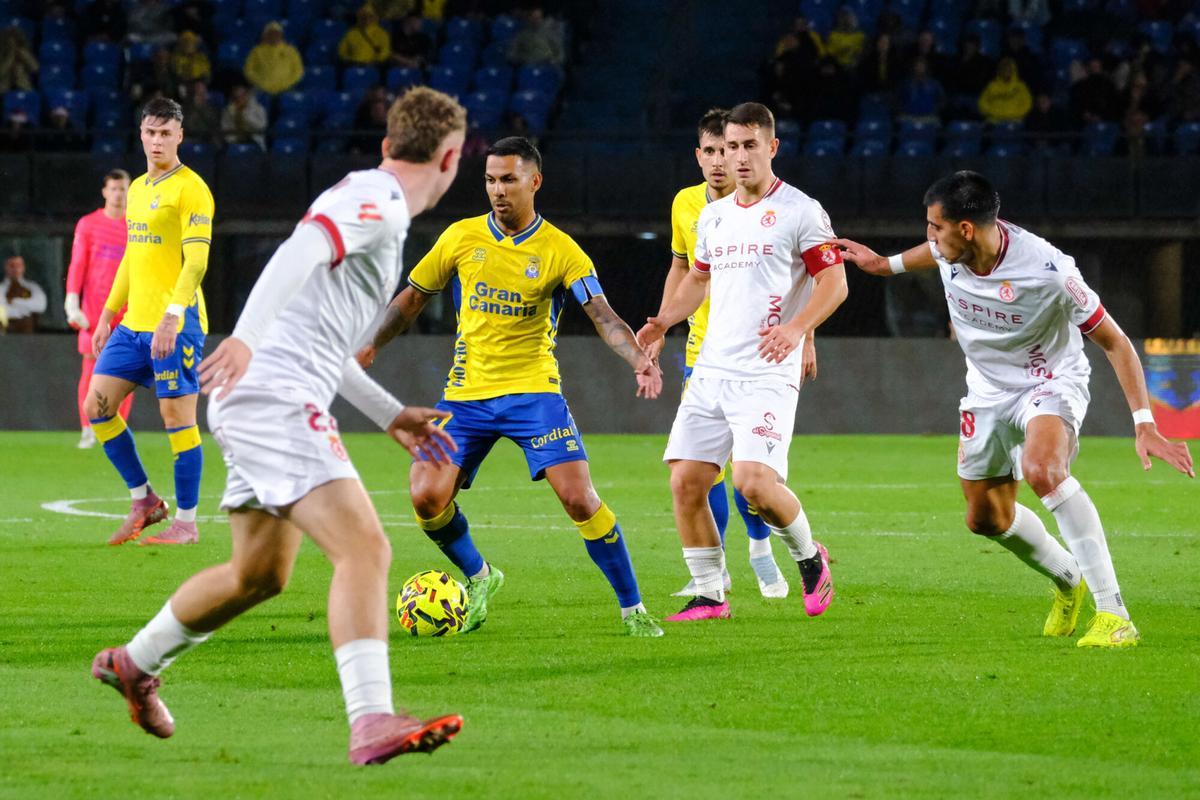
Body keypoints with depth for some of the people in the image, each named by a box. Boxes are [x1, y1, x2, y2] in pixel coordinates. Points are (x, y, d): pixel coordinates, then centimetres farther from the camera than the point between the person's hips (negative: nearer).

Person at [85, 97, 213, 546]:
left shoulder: (190, 189, -9)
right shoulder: (137, 189, 17)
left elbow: (196, 261, -17)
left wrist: (171, 316, -26)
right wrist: (108, 313, 22)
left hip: (175, 324, -8)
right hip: (134, 323, 8)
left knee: (177, 415, -5)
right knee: (96, 404, 4)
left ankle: (186, 522, 2)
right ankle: (143, 501, 15)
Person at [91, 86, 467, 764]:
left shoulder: (375, 206, 23)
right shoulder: (376, 200, -9)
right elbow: (301, 250, -28)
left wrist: (392, 415, 31)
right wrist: (246, 337, -42)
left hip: (262, 400, 10)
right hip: (276, 397, -10)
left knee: (260, 575, 22)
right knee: (365, 549, -21)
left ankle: (135, 664, 39)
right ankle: (372, 722, -31)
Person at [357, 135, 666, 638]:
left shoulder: (560, 252, -7)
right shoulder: (461, 238, 2)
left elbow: (603, 315, -16)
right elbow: (414, 297, 15)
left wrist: (638, 360, -33)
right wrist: (371, 346, 8)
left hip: (533, 390, -3)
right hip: (466, 392, 3)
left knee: (579, 498, -16)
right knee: (427, 497, -10)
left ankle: (632, 609, -2)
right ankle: (478, 577, 20)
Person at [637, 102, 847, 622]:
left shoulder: (799, 211, -4)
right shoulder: (713, 216, 17)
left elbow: (834, 282, -7)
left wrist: (795, 328, -23)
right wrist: (665, 320, 12)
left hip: (767, 374, -7)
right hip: (711, 368, 7)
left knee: (753, 481, -21)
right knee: (685, 481, -2)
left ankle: (809, 557, 7)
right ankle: (709, 595, 9)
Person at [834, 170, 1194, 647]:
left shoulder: (1048, 271, -32)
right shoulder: (950, 250, -15)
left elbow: (1115, 343, -22)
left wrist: (1144, 425, -27)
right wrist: (887, 264, 25)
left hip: (1052, 382, -7)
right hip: (989, 389, 7)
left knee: (1041, 469, -37)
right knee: (986, 518, 13)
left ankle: (1113, 612, -34)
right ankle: (1069, 583, 43)